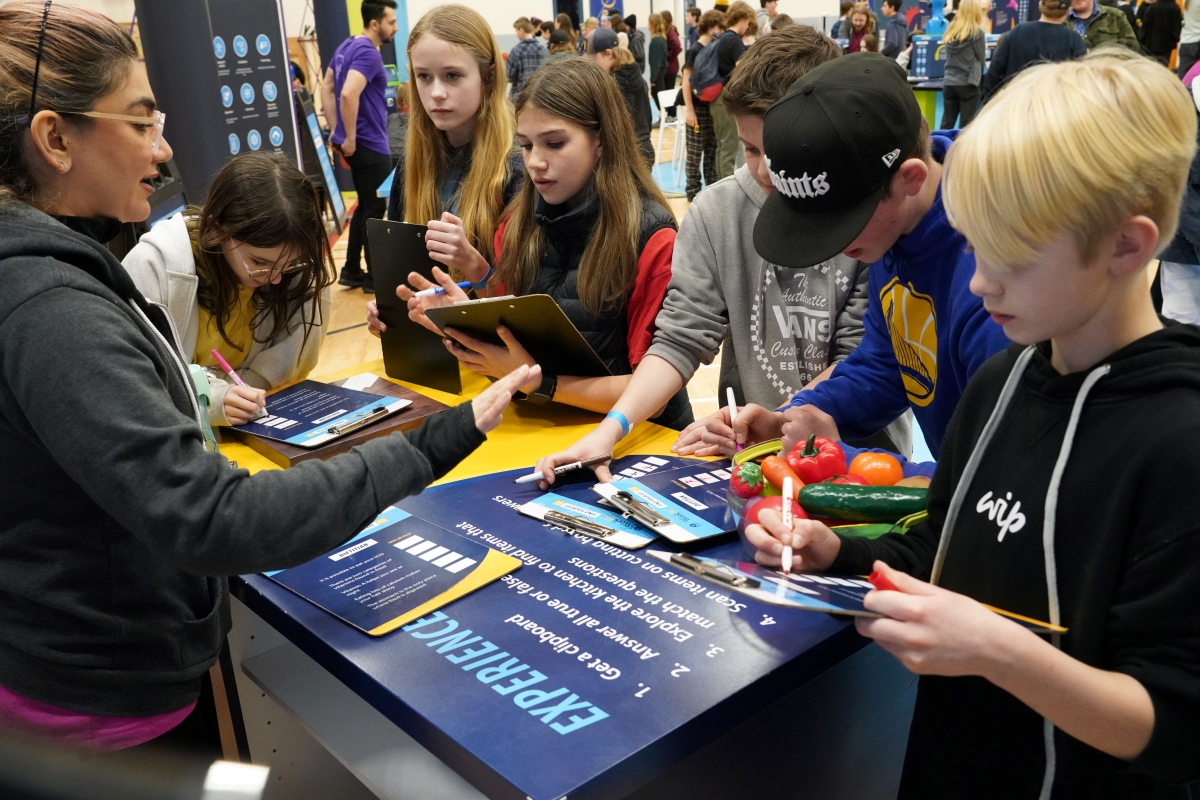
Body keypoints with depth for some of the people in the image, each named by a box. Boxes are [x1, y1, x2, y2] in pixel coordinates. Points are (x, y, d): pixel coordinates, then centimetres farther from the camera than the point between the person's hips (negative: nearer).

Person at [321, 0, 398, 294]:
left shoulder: (347, 46, 12)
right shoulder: (368, 53, -17)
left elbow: (326, 87, 17)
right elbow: (349, 95, -30)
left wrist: (337, 130, 15)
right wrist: (350, 138, -22)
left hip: (361, 143, 9)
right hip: (369, 145, -9)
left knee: (365, 206, 17)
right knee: (375, 209, 0)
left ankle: (351, 271, 22)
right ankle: (374, 277, 8)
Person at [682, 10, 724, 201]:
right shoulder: (694, 50, -7)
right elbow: (686, 81, -10)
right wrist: (689, 110, -15)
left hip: (714, 106, 6)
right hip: (698, 108, -6)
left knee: (713, 151, 10)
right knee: (695, 153, -1)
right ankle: (693, 191, 6)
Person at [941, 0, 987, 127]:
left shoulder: (950, 31, 9)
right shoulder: (977, 33, -6)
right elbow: (981, 59, 1)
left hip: (949, 83, 5)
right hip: (968, 83, -5)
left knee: (946, 124, 6)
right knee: (967, 125, 0)